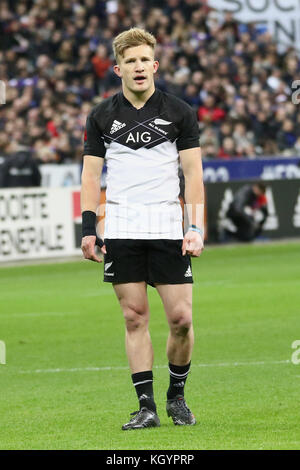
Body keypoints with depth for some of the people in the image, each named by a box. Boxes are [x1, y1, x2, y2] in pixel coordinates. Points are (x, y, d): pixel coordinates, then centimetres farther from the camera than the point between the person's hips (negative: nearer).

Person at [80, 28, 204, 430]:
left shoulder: (180, 113, 5)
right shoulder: (101, 117, 8)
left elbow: (193, 173, 3)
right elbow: (91, 174, 10)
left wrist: (196, 228, -7)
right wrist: (88, 228, -1)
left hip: (168, 231, -1)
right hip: (121, 231, 1)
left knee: (181, 318, -5)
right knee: (135, 317, -2)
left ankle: (177, 395, 16)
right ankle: (147, 406, 2)